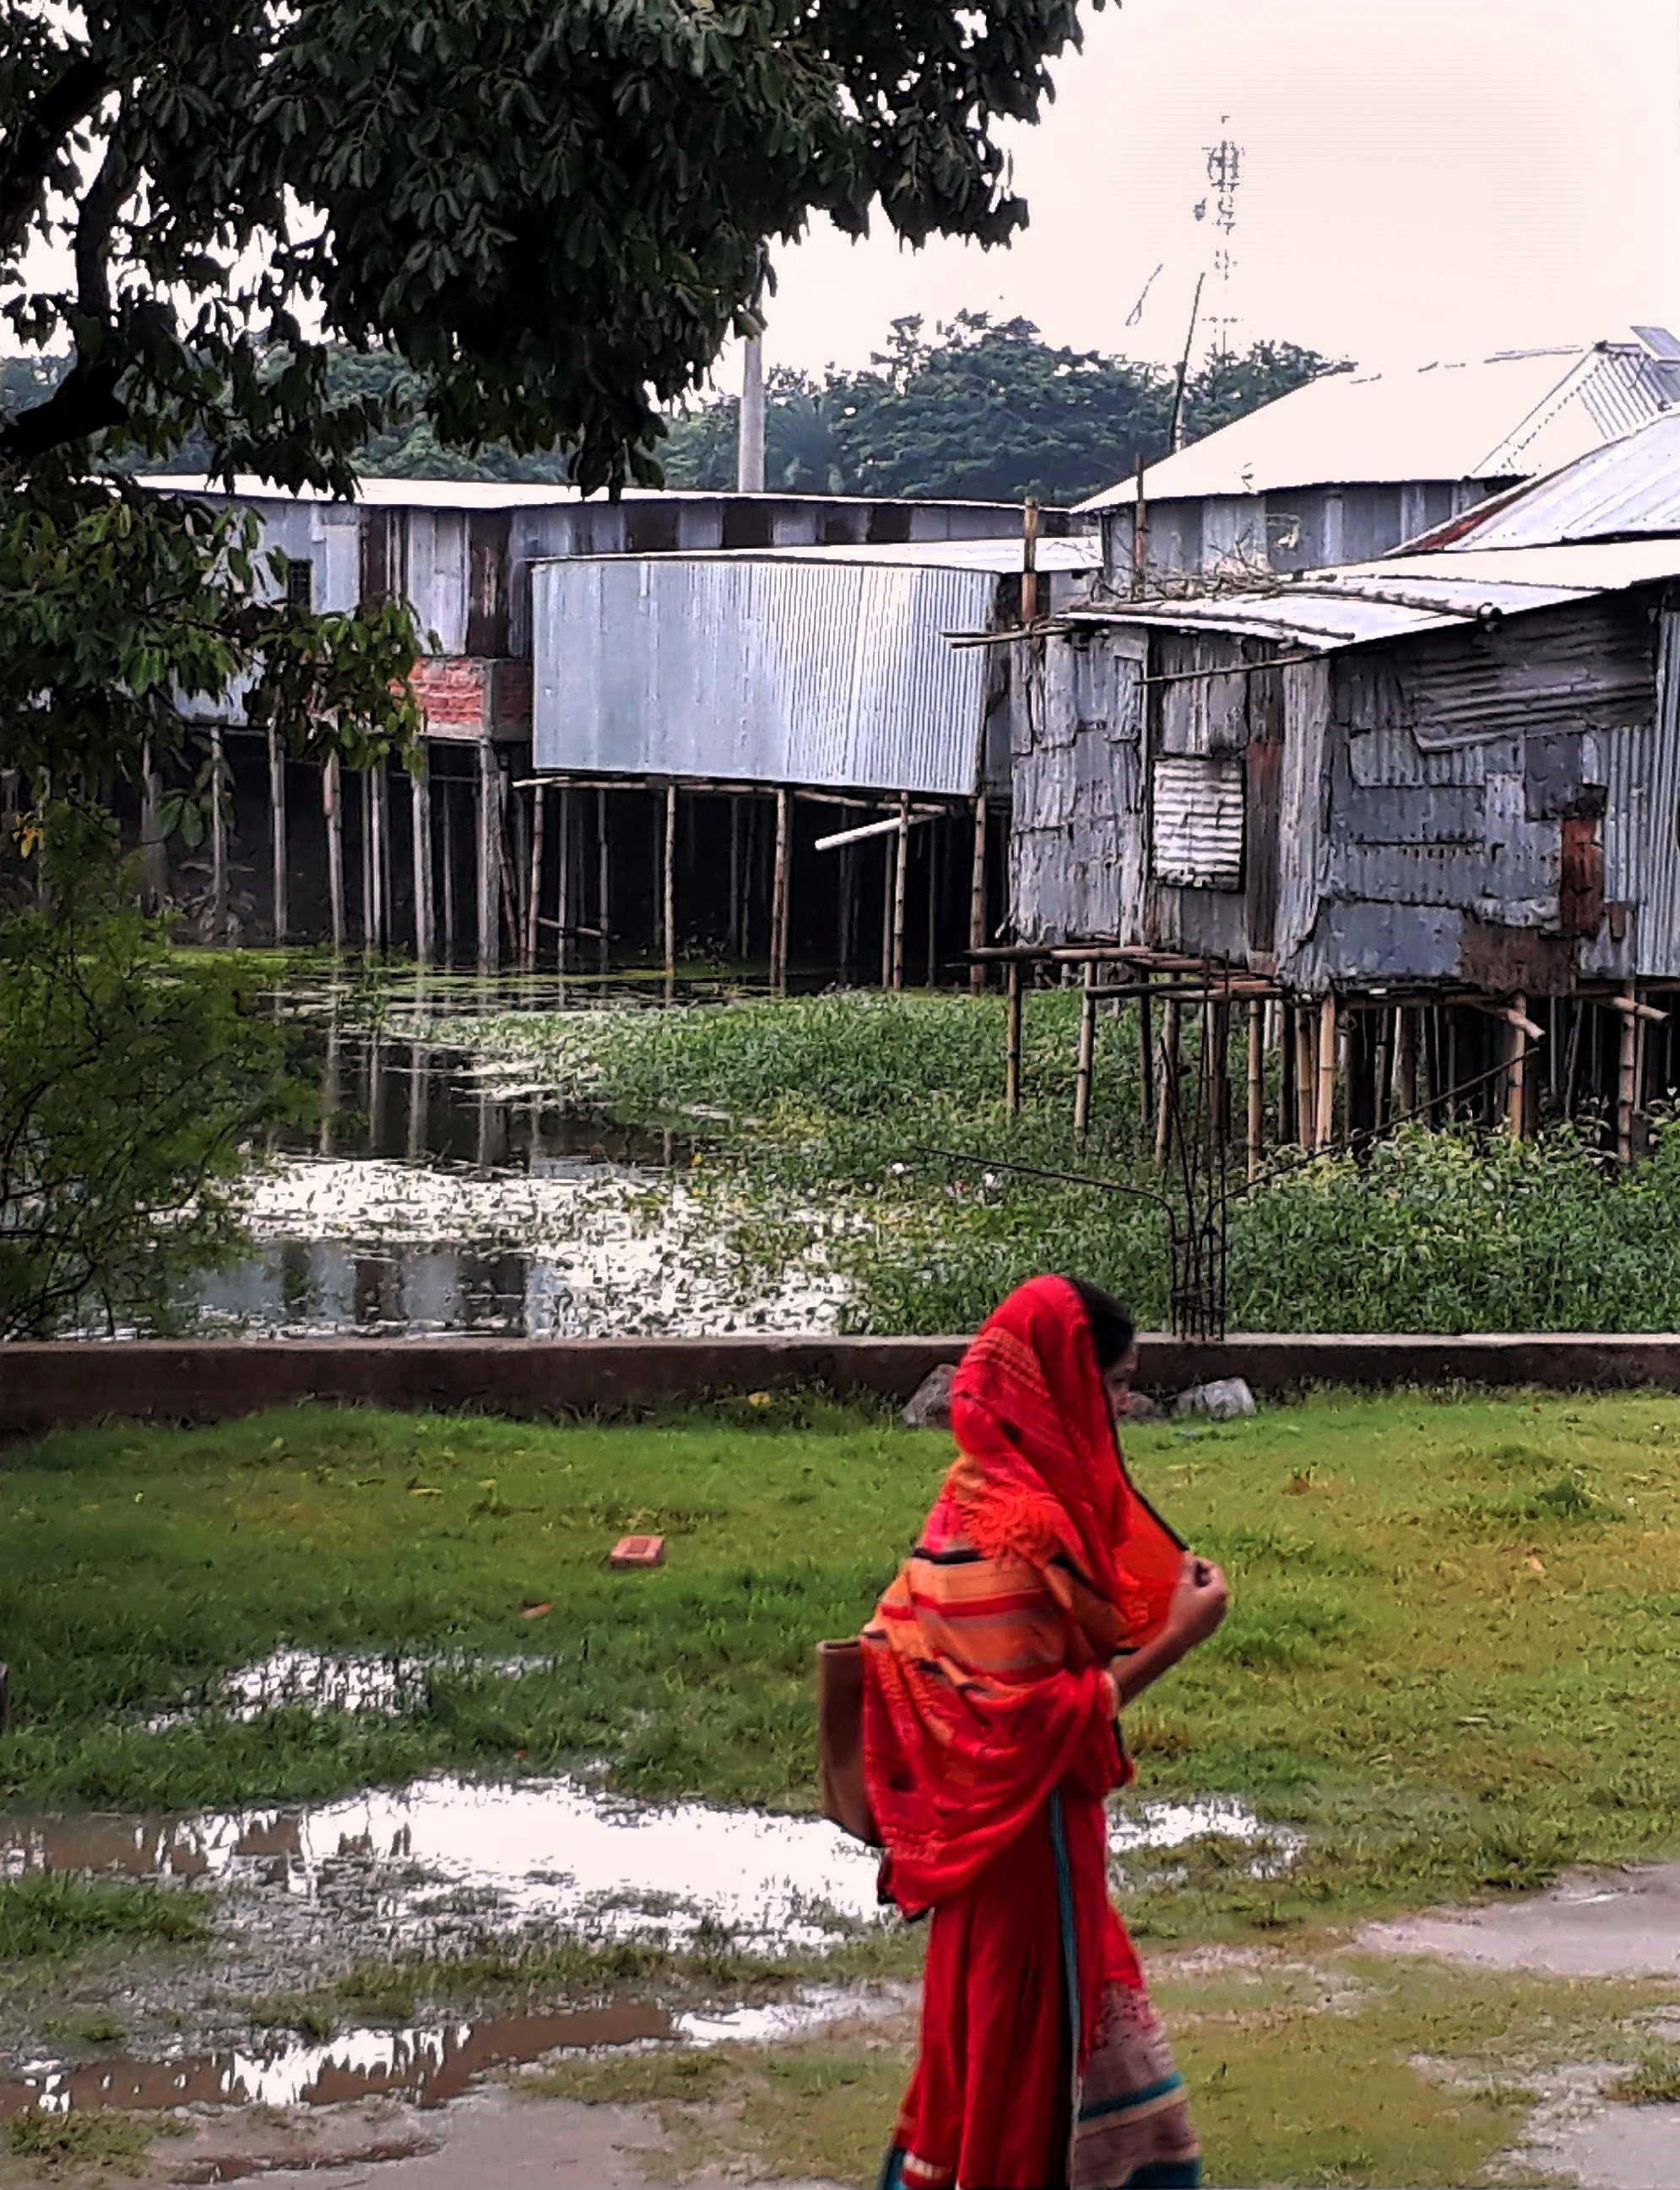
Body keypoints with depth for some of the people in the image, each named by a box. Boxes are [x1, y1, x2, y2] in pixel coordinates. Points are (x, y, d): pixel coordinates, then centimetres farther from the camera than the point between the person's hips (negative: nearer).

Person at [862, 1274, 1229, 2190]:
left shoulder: (983, 1491, 4)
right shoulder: (1022, 1524, -25)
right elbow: (1037, 1724, -25)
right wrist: (1176, 1638, -21)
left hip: (993, 1826, 9)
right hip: (1023, 1830, -9)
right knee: (1025, 2043, 4)